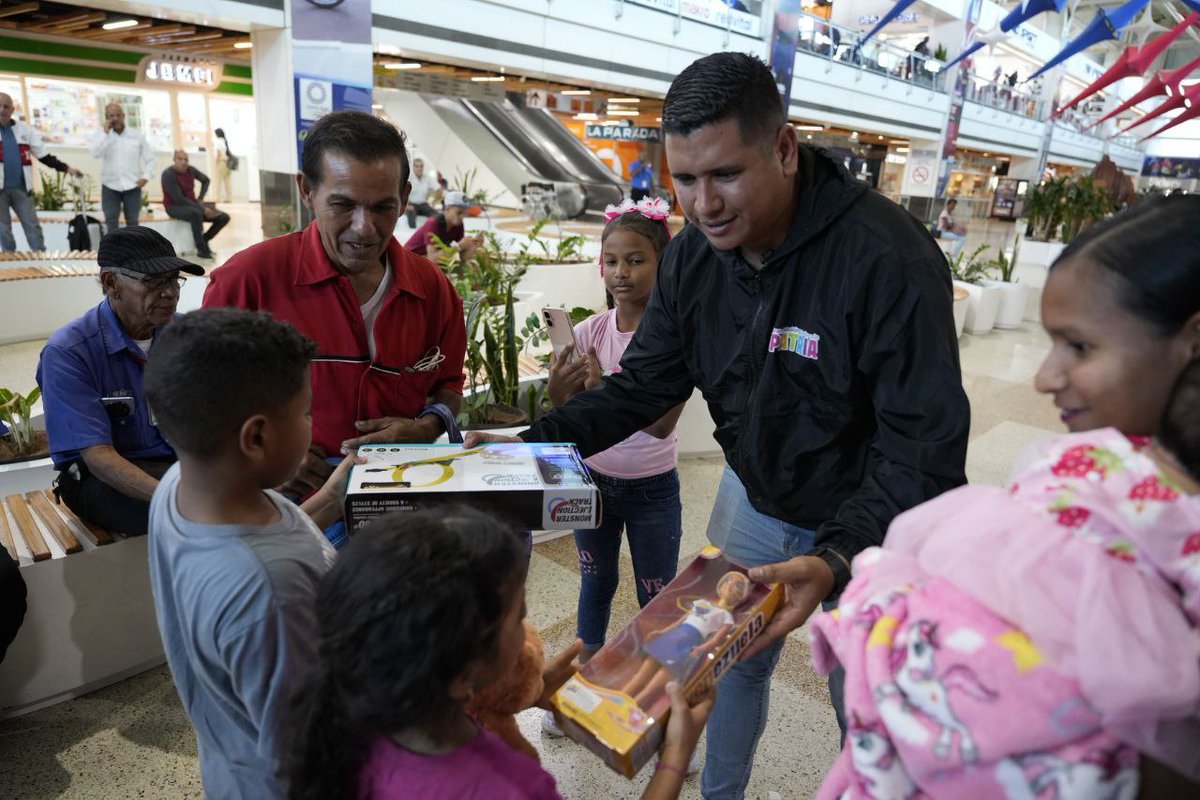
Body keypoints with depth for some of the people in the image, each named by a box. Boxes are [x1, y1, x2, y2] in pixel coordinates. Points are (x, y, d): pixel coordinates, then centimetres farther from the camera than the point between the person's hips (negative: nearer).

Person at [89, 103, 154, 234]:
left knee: (132, 222, 5)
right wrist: (105, 132, -15)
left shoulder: (137, 135, 4)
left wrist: (146, 176, -5)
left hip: (132, 186, 0)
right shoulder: (101, 135, 2)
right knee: (111, 223, 1)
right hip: (110, 186, 0)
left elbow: (150, 158, 9)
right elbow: (96, 153, -16)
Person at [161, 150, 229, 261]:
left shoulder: (190, 170, 1)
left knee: (224, 217, -6)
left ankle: (203, 241, 6)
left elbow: (205, 180, 22)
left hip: (192, 205, 7)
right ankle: (202, 249, -27)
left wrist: (200, 199, 9)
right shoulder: (168, 174, -18)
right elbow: (179, 199, -25)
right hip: (175, 207, -7)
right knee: (197, 213, -40)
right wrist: (203, 209, -25)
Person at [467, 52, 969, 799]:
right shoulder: (691, 258, -10)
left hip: (868, 520, -5)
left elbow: (925, 442, -29)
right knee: (733, 659, 22)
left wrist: (837, 558, -43)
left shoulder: (887, 256, -29)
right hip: (756, 498, 5)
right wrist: (535, 443, -19)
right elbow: (644, 383, -4)